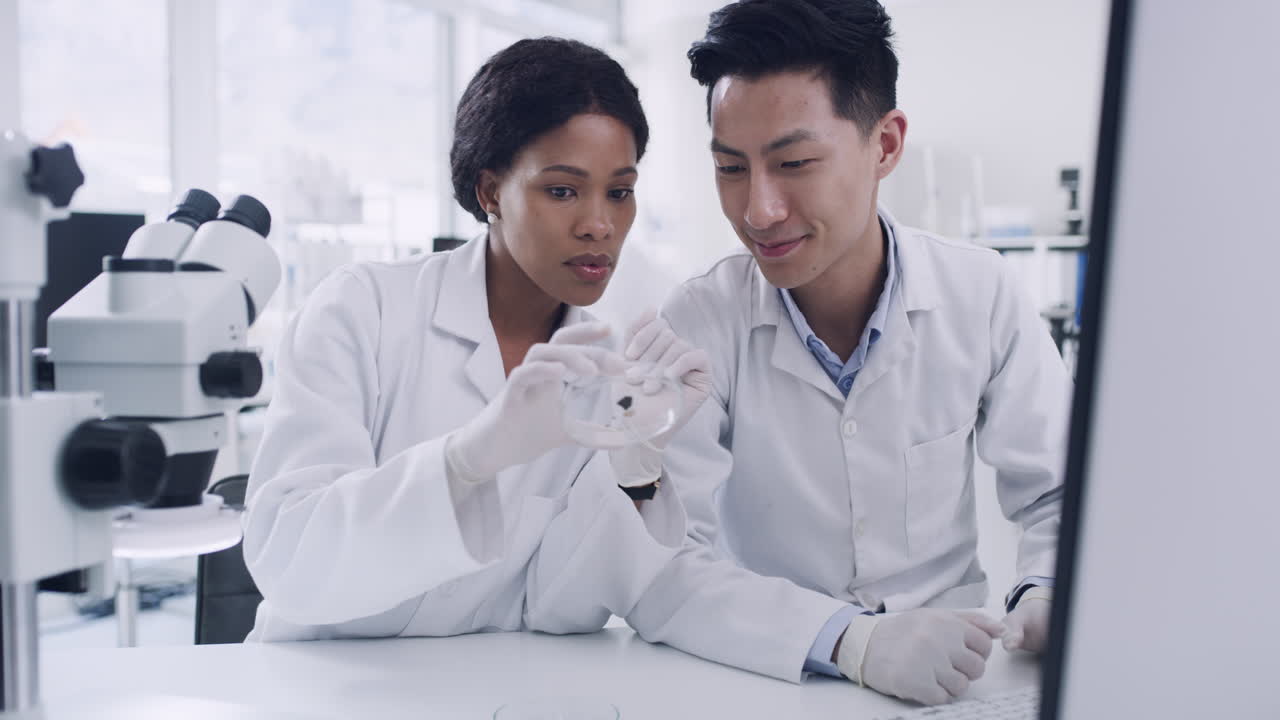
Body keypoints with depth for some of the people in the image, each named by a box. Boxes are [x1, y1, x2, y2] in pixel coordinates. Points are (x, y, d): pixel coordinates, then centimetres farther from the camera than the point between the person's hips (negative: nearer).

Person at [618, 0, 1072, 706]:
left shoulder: (981, 296, -6)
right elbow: (655, 568, -19)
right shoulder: (700, 323, -12)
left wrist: (1050, 597, -18)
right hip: (771, 683, -3)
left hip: (953, 674, 4)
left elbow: (1064, 495, 3)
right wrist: (851, 640, -32)